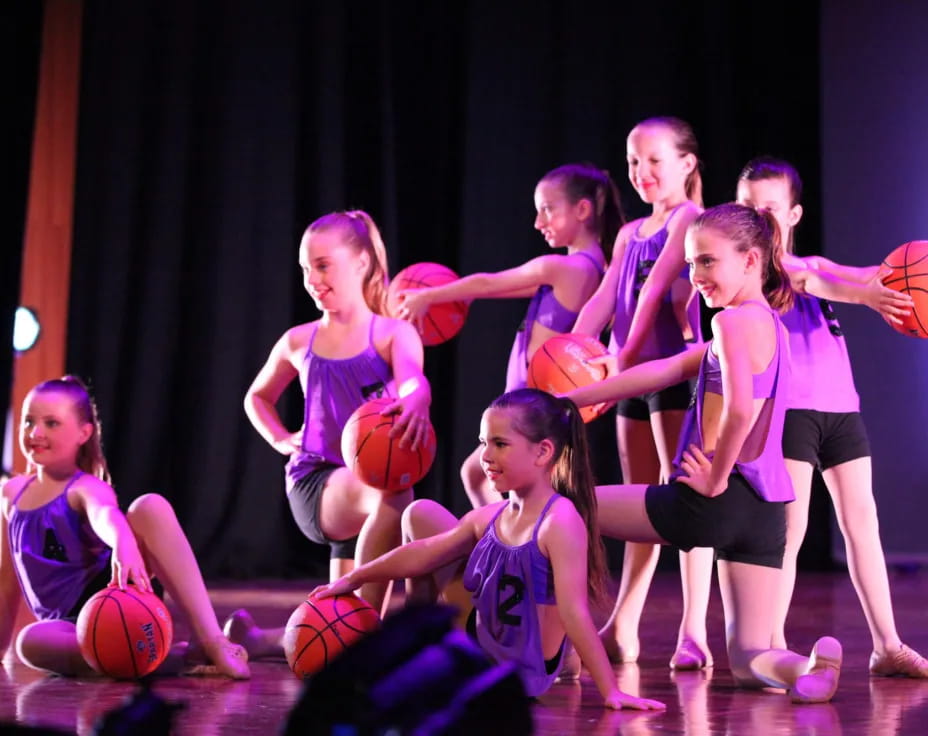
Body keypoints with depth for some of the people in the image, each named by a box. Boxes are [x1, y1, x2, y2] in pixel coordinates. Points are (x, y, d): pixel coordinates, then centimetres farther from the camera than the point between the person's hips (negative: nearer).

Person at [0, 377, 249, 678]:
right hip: (74, 625, 4)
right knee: (31, 643, -36)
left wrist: (124, 545, -54)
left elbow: (105, 515, -32)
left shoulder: (86, 490, -5)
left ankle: (212, 641, -37)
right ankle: (179, 657, -35)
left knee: (151, 506, -29)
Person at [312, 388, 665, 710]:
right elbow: (419, 555, 8)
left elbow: (574, 613, -29)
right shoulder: (489, 518, -3)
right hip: (478, 650, 8)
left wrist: (610, 691, -29)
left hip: (520, 675, -8)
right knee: (420, 516, 10)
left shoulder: (561, 521, -26)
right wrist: (354, 579, 15)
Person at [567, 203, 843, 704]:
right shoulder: (767, 322, 18)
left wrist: (715, 479, -12)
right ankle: (807, 666, -22)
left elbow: (739, 409, -27)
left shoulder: (734, 321, -11)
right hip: (766, 509, 9)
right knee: (748, 661, 11)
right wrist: (570, 399, 20)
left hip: (715, 503, -9)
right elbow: (662, 371, 19)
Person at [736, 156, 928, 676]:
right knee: (790, 527, -10)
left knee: (862, 520, 6)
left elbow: (861, 276, 0)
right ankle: (771, 647, -6)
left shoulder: (815, 265, 20)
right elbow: (800, 282, -19)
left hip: (840, 403, 6)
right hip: (788, 406, -6)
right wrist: (863, 295, -36)